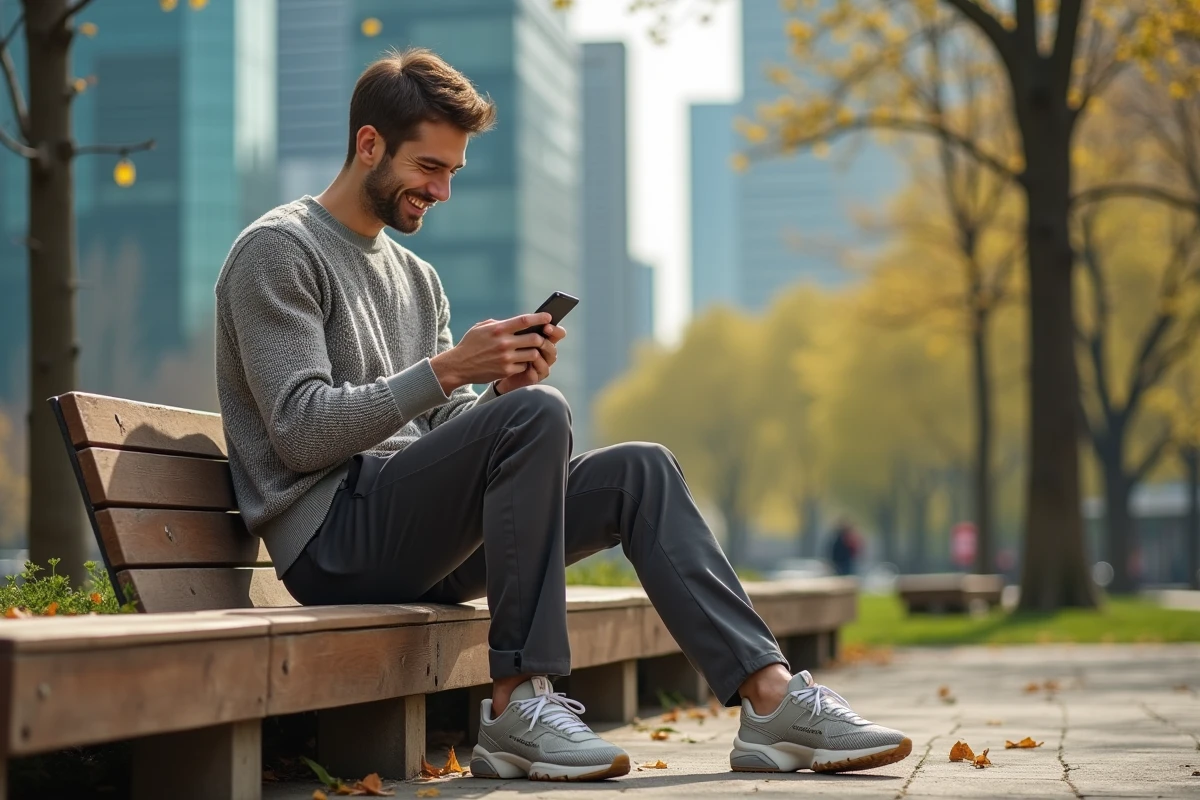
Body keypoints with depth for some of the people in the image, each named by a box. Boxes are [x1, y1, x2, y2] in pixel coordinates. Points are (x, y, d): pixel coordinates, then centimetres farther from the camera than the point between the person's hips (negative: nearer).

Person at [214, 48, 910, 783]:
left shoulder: (416, 278, 22)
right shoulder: (278, 252, -4)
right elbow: (300, 432, -15)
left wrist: (504, 386, -4)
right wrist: (447, 368, -19)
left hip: (415, 540, 8)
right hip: (332, 539, -8)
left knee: (641, 471, -4)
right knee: (537, 415, -30)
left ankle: (772, 698, -12)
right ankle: (517, 703, -27)